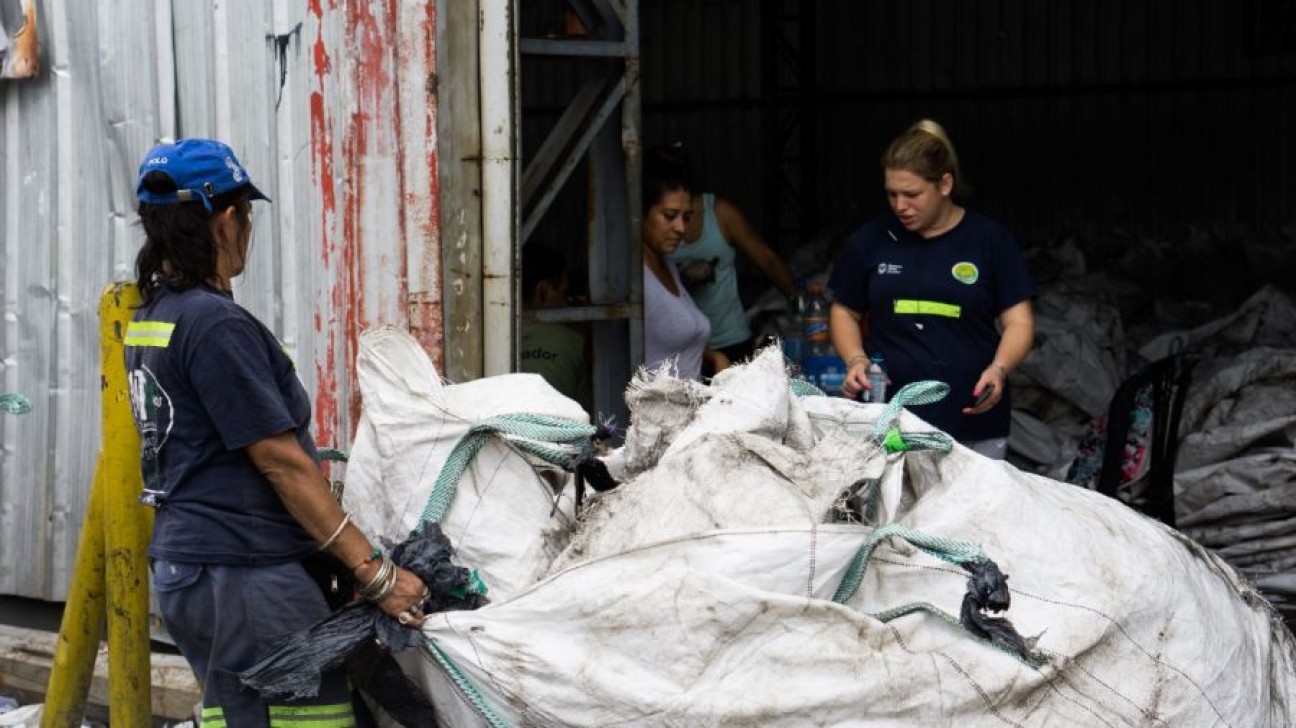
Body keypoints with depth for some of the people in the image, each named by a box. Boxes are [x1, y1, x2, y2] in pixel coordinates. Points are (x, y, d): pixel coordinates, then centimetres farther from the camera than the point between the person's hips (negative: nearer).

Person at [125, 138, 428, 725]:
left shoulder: (148, 318, 13)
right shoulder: (217, 325, -16)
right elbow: (281, 461, -17)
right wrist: (374, 570, -14)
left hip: (180, 567, 10)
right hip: (246, 574, -10)